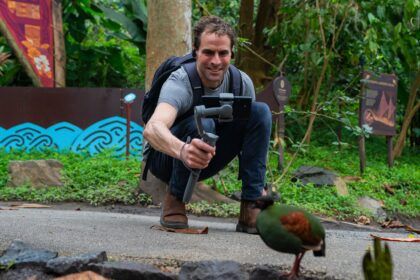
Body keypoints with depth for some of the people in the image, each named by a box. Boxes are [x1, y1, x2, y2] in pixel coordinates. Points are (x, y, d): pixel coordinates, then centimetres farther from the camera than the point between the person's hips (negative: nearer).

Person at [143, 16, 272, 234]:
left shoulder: (241, 83, -12)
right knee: (201, 123, -37)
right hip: (168, 156, -5)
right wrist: (182, 150, -71)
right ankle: (174, 199, -15)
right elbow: (152, 129, -49)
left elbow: (252, 130, 2)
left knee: (260, 112, -16)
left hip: (206, 160, 5)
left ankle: (251, 208, -17)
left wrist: (259, 187, -9)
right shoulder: (180, 83, -29)